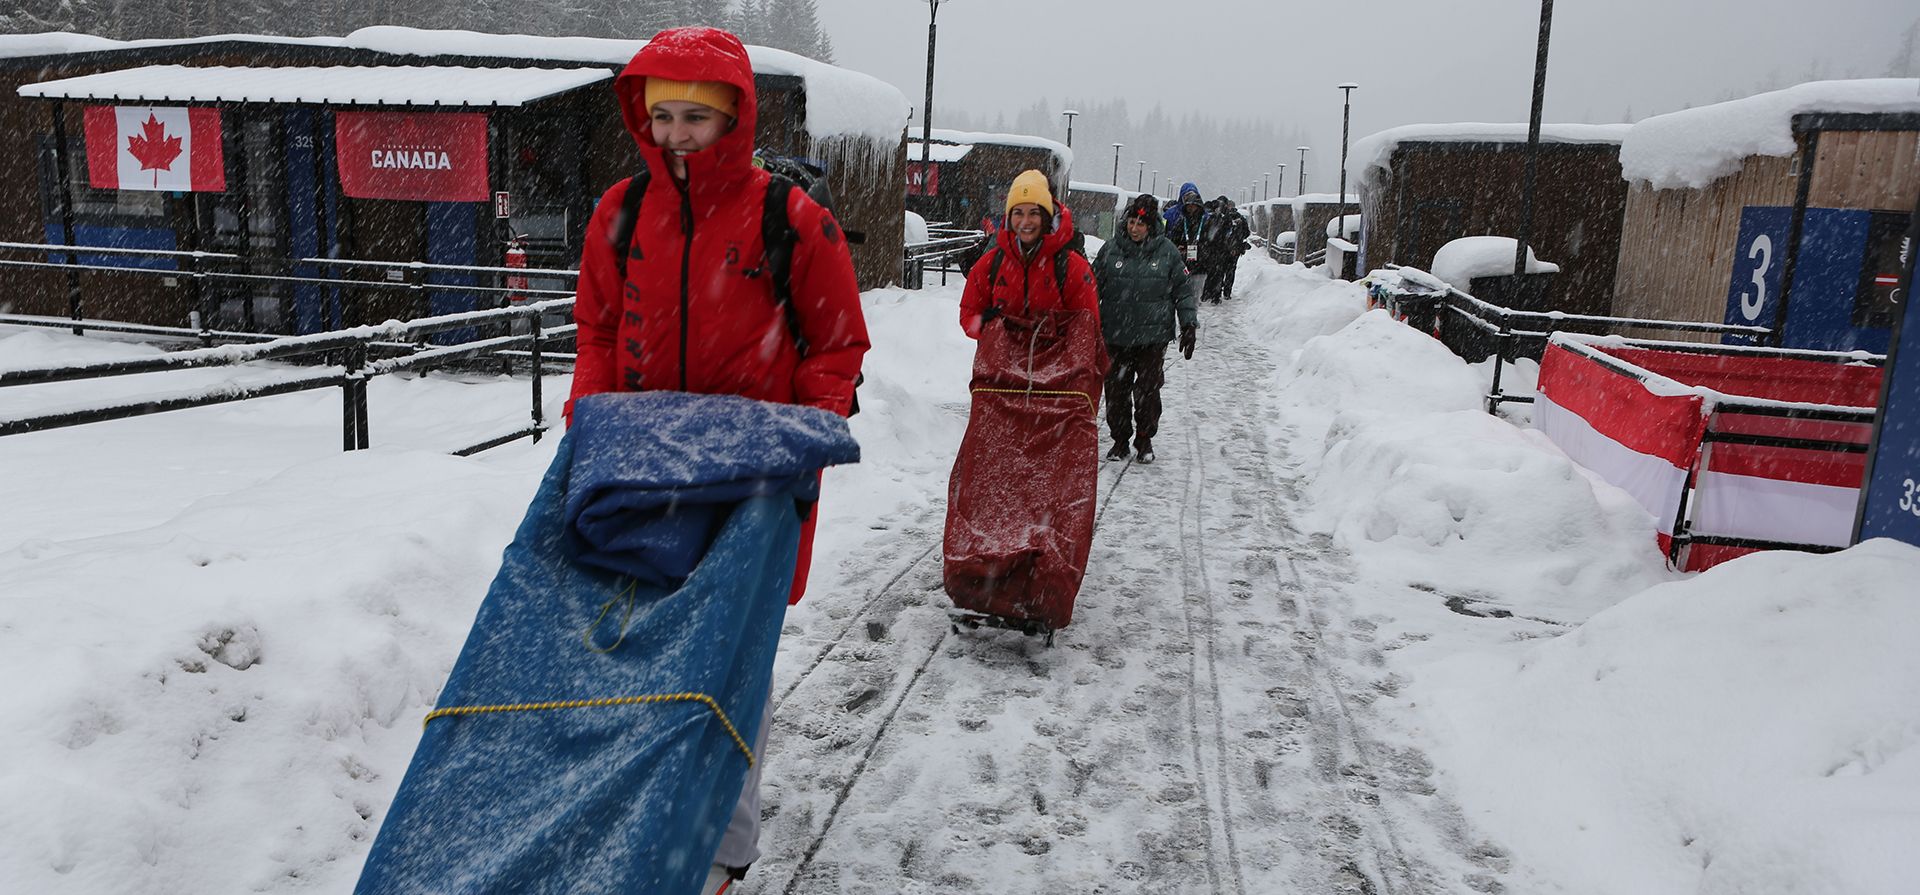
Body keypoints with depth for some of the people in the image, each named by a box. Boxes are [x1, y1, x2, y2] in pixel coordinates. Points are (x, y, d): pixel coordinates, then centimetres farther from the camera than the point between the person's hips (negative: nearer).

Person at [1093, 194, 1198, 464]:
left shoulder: (1166, 251, 3)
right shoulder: (1110, 250, 4)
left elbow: (1183, 289, 8)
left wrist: (1189, 325, 2)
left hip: (1153, 336, -1)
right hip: (1116, 336, 1)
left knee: (1148, 391, 0)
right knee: (1116, 391, 5)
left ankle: (1145, 439, 19)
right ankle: (1120, 440, 21)